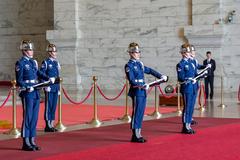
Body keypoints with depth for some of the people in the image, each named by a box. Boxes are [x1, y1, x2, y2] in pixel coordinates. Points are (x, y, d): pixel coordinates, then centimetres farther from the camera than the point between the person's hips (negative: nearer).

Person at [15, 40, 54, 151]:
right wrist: (27, 87, -21)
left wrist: (48, 79, 8)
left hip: (36, 93, 7)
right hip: (27, 94, -7)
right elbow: (19, 81, -8)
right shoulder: (20, 63, -7)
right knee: (27, 118, -4)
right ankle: (26, 143, 2)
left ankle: (32, 141, 17)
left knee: (34, 118, 9)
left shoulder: (33, 62, 14)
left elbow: (39, 73, 23)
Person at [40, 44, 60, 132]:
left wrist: (58, 88, 16)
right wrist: (46, 86, -15)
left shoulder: (57, 63, 15)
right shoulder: (45, 63, -6)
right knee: (48, 107, -3)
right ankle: (47, 126, 1)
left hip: (56, 89, 7)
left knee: (54, 107, 9)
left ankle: (52, 125, 15)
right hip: (49, 88, -7)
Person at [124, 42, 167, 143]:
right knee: (136, 113, -5)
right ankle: (135, 136, 1)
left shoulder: (140, 63, 16)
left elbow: (149, 70, 27)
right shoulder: (129, 66, -8)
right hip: (136, 92, -8)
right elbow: (132, 80, -16)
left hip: (143, 92, 8)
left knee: (141, 113, 10)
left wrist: (161, 76, 22)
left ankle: (138, 135, 16)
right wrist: (142, 86, -25)